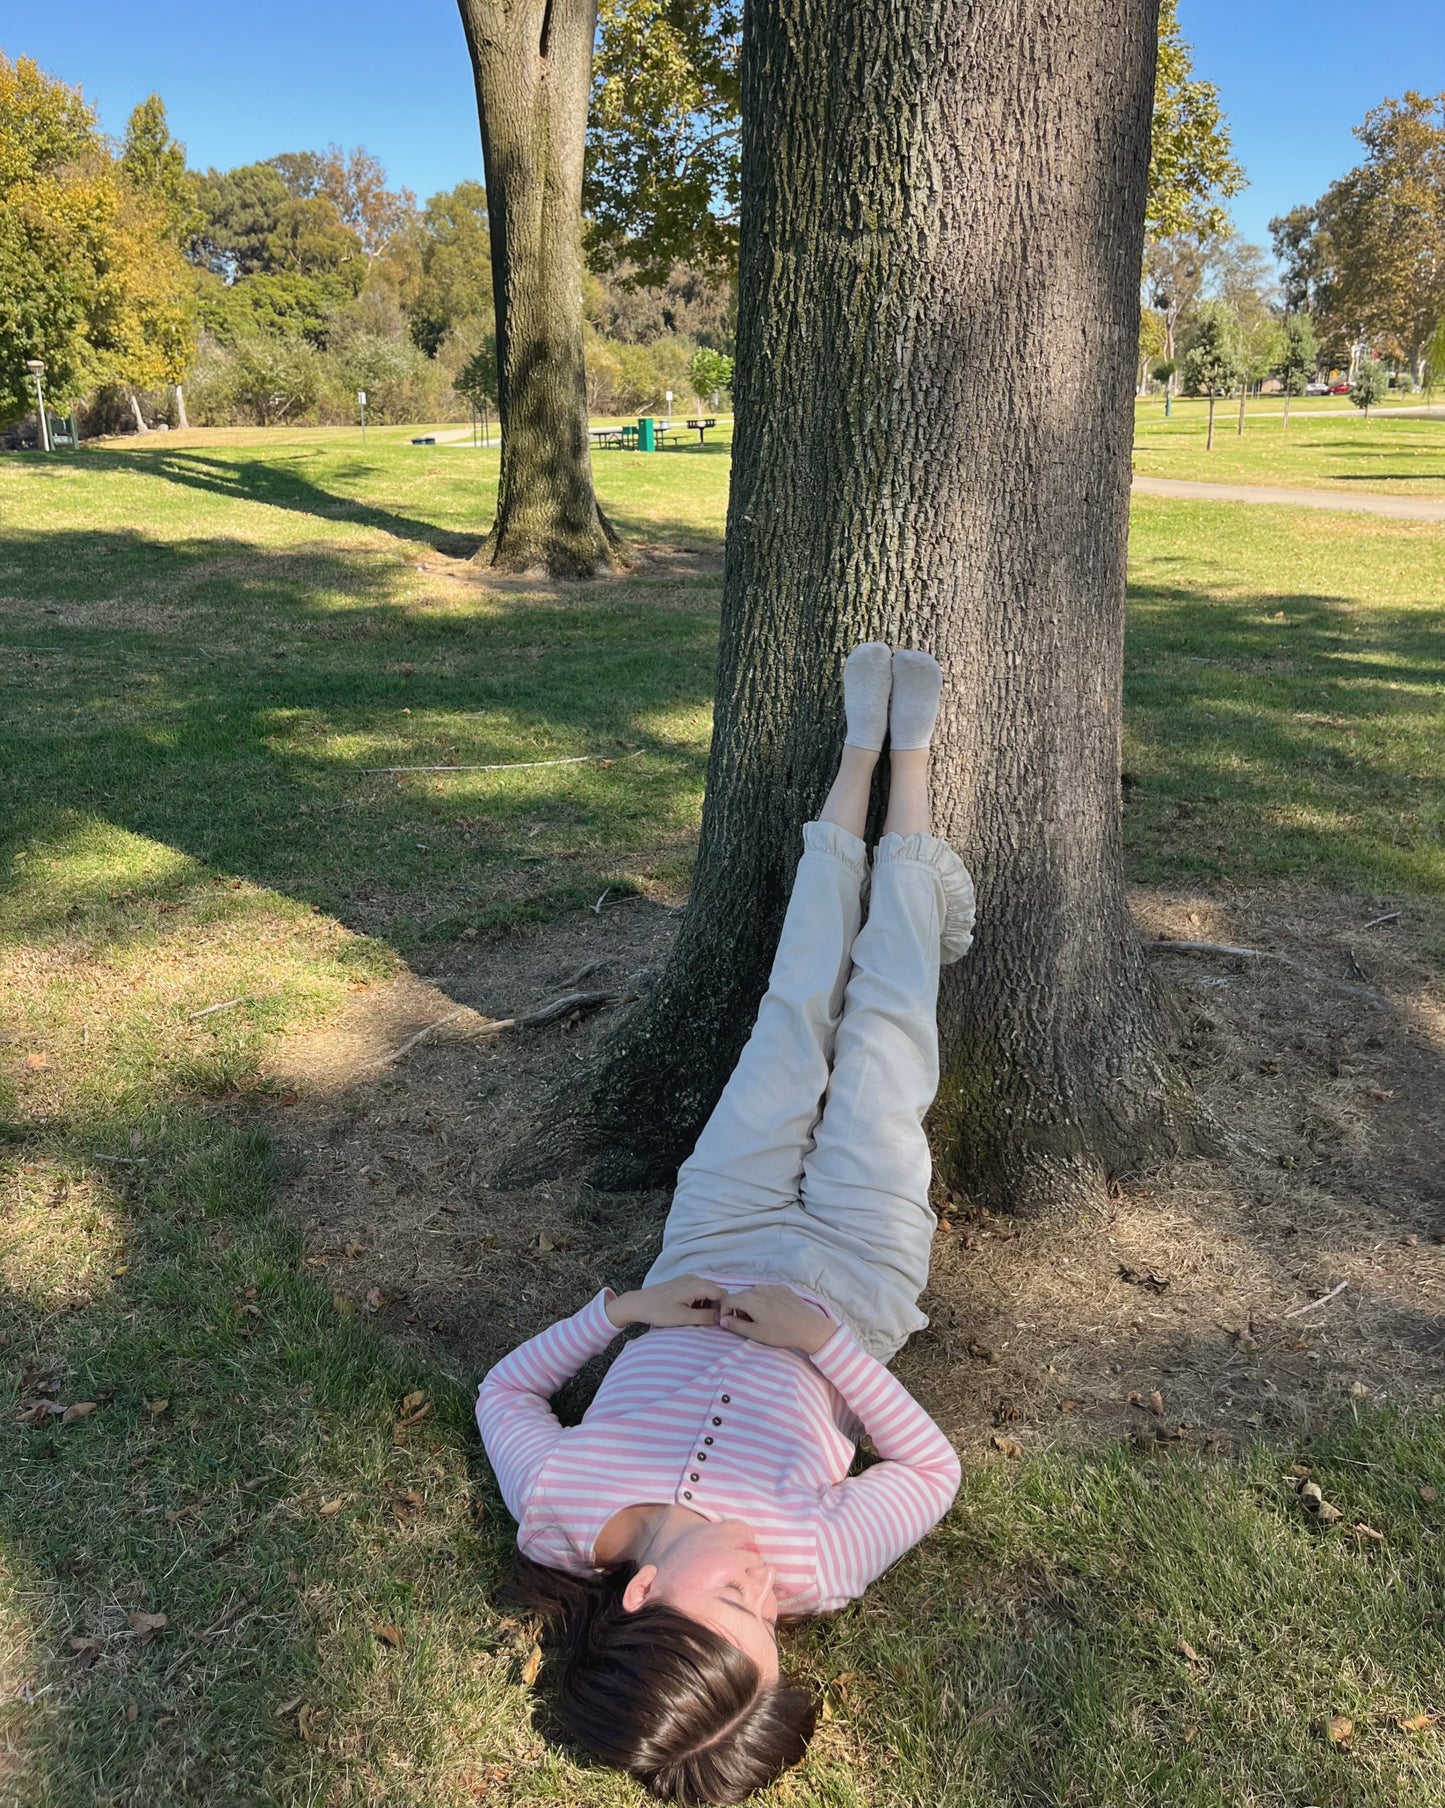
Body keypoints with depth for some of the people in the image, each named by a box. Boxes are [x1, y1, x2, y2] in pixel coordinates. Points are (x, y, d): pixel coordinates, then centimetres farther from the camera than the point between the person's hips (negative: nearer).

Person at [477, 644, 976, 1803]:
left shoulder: (557, 1515, -33)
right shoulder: (812, 1567, -37)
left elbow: (505, 1391, -12)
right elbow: (933, 1468, -20)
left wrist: (620, 1305, -25)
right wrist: (831, 1340, -33)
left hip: (712, 1254, 2)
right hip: (849, 1277, -1)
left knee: (796, 1024, 7)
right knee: (883, 1036, 3)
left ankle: (862, 756, 28)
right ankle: (908, 757, 24)